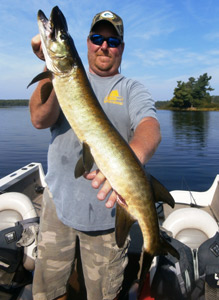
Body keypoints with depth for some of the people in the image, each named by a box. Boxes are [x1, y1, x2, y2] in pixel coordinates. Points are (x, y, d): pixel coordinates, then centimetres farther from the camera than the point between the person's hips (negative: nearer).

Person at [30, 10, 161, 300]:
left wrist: (131, 158, -39)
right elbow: (40, 119, -9)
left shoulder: (132, 89, 4)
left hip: (108, 206, -1)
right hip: (59, 200, 2)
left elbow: (150, 127, -17)